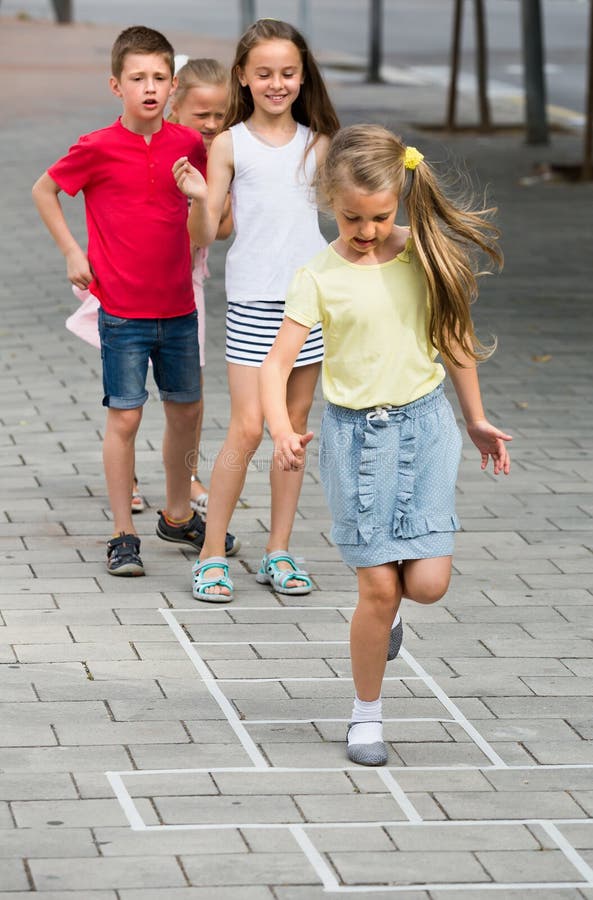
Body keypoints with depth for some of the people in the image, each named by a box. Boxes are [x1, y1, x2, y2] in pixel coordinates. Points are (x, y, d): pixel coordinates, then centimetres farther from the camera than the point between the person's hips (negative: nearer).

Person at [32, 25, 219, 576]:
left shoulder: (188, 144, 0)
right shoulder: (98, 149, -12)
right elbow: (44, 190, 3)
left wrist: (197, 243, 9)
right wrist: (71, 251, -1)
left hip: (178, 307, 4)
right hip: (122, 309, -4)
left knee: (186, 409, 14)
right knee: (125, 418, -3)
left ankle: (177, 516, 33)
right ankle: (123, 536, 6)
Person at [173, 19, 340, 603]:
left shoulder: (316, 143, 6)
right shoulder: (230, 145, -2)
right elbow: (204, 235, -4)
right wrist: (198, 199, -22)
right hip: (253, 301, -3)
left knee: (295, 424, 8)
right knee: (248, 428, -9)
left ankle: (278, 553, 16)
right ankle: (211, 555, 2)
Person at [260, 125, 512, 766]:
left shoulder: (428, 256, -2)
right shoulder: (319, 277, -9)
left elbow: (454, 338, 11)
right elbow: (278, 363, -14)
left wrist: (476, 422, 17)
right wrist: (281, 431, -32)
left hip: (423, 424, 2)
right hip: (355, 432, -2)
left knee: (428, 581, -7)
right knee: (379, 587, -3)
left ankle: (386, 605, 30)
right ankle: (366, 713, 17)